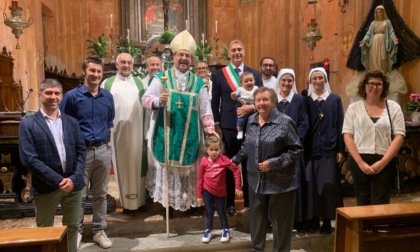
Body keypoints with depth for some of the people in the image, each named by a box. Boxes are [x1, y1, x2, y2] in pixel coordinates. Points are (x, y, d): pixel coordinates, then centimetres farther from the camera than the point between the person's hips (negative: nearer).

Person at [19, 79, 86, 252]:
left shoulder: (71, 122, 9)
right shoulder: (27, 124, -3)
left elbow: (81, 151, 4)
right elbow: (28, 159, -12)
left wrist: (74, 178, -11)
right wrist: (58, 180, -17)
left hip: (73, 184, 3)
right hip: (46, 187, -3)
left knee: (72, 227, 15)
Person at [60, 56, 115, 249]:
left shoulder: (108, 97, 8)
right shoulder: (72, 96, -5)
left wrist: (106, 134, 8)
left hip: (103, 150, 4)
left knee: (100, 194, 13)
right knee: (79, 194, 5)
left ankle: (99, 231, 26)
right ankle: (76, 231, 24)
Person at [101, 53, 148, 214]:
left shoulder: (140, 83, 8)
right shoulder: (107, 84, 6)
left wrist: (147, 131, -4)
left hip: (137, 132, 1)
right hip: (117, 132, -1)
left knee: (138, 165, 6)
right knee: (122, 166, 5)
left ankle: (140, 200, 17)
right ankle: (126, 202, 14)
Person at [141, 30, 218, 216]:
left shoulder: (198, 83, 8)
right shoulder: (161, 78, 4)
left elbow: (205, 110, 6)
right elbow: (145, 99, -2)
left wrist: (209, 127, -9)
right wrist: (157, 100, -23)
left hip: (189, 136, 1)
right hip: (166, 133, -1)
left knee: (187, 169, 7)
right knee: (165, 166, 4)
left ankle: (186, 201, 22)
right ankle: (167, 201, 17)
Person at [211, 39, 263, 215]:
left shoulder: (254, 74, 7)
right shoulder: (219, 74, 4)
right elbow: (215, 102, 3)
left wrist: (251, 107, -14)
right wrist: (216, 125, -2)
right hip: (228, 126, -1)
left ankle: (249, 199, 25)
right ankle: (230, 202, 21)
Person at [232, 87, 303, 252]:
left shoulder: (285, 122, -13)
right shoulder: (251, 120, 6)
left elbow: (297, 150, -14)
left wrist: (273, 163, -19)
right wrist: (236, 159, 13)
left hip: (280, 182, -5)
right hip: (256, 180, 5)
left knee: (280, 221, 10)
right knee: (256, 218, 17)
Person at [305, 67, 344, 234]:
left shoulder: (335, 99, 4)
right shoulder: (306, 100, 6)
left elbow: (340, 125, 2)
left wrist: (340, 149, -3)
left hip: (329, 149, -1)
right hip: (311, 149, 1)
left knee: (329, 184, 1)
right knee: (311, 184, 3)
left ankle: (327, 220, 15)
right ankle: (313, 218, 17)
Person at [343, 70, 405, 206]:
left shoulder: (393, 107, 4)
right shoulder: (354, 107, 4)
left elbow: (399, 136, 0)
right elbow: (347, 136, -1)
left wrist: (383, 162, -10)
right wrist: (360, 162, -10)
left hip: (385, 162, 0)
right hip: (359, 161, 1)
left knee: (380, 204, 2)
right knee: (363, 203, 12)